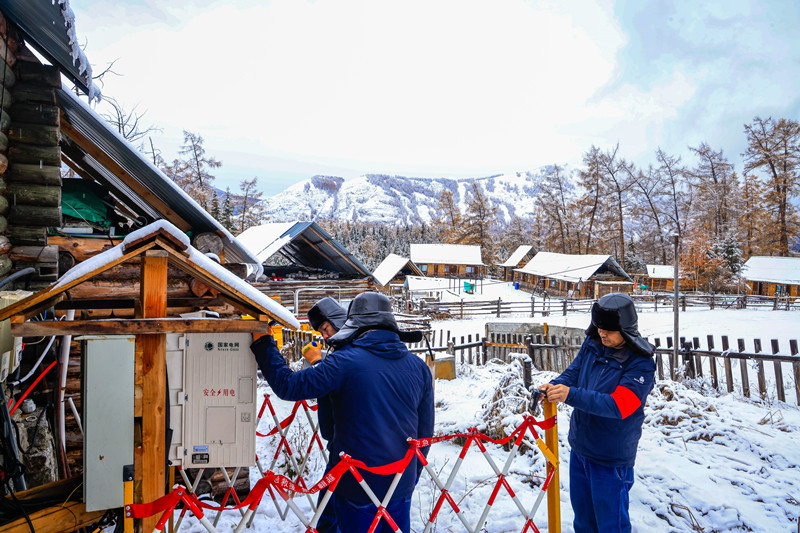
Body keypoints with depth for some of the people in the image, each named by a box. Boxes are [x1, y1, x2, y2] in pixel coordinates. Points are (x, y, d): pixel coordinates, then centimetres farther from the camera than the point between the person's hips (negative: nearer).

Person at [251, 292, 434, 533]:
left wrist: (263, 345, -1)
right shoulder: (419, 367, -1)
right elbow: (425, 431, 6)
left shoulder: (344, 362, -18)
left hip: (358, 485, -4)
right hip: (402, 485, 5)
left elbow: (287, 386, -14)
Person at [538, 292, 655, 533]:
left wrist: (571, 395, -40)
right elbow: (572, 373, -2)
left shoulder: (641, 364, -20)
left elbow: (618, 405, -29)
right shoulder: (592, 345, -2)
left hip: (611, 458, -6)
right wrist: (554, 386, -24)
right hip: (579, 447, 6)